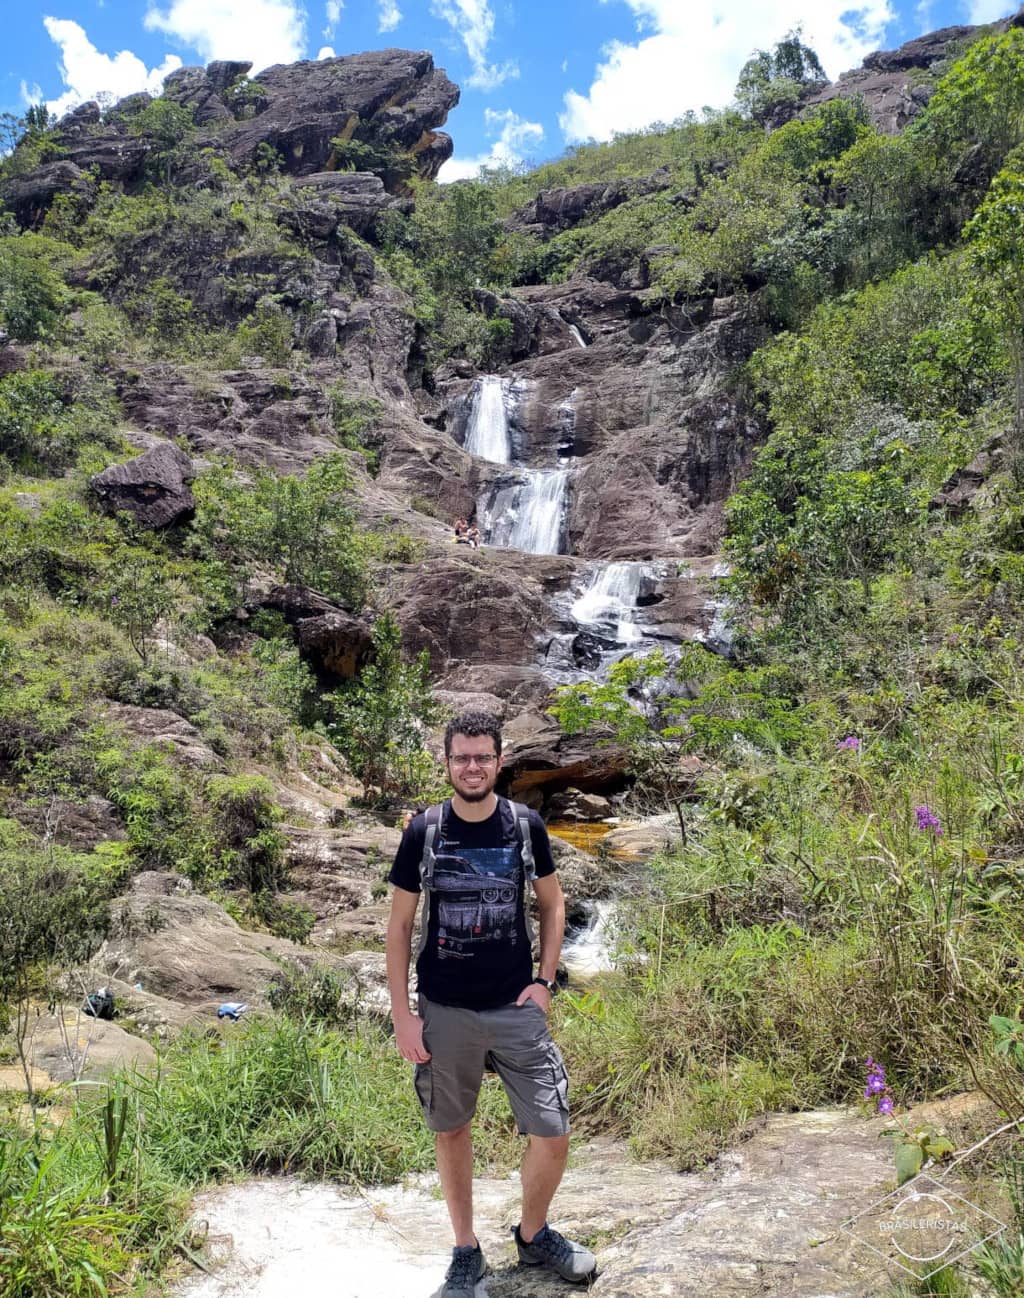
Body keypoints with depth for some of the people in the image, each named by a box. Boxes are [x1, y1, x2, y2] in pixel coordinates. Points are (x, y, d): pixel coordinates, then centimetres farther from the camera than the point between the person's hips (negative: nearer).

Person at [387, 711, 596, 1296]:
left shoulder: (525, 825, -5)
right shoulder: (423, 831, -8)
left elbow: (553, 903, 8)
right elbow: (400, 924, -2)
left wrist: (545, 981, -2)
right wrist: (403, 1014, -4)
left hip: (516, 1008, 1)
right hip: (445, 1012, 0)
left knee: (553, 1136, 2)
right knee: (452, 1131, 13)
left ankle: (533, 1233, 31)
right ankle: (467, 1250, 36)